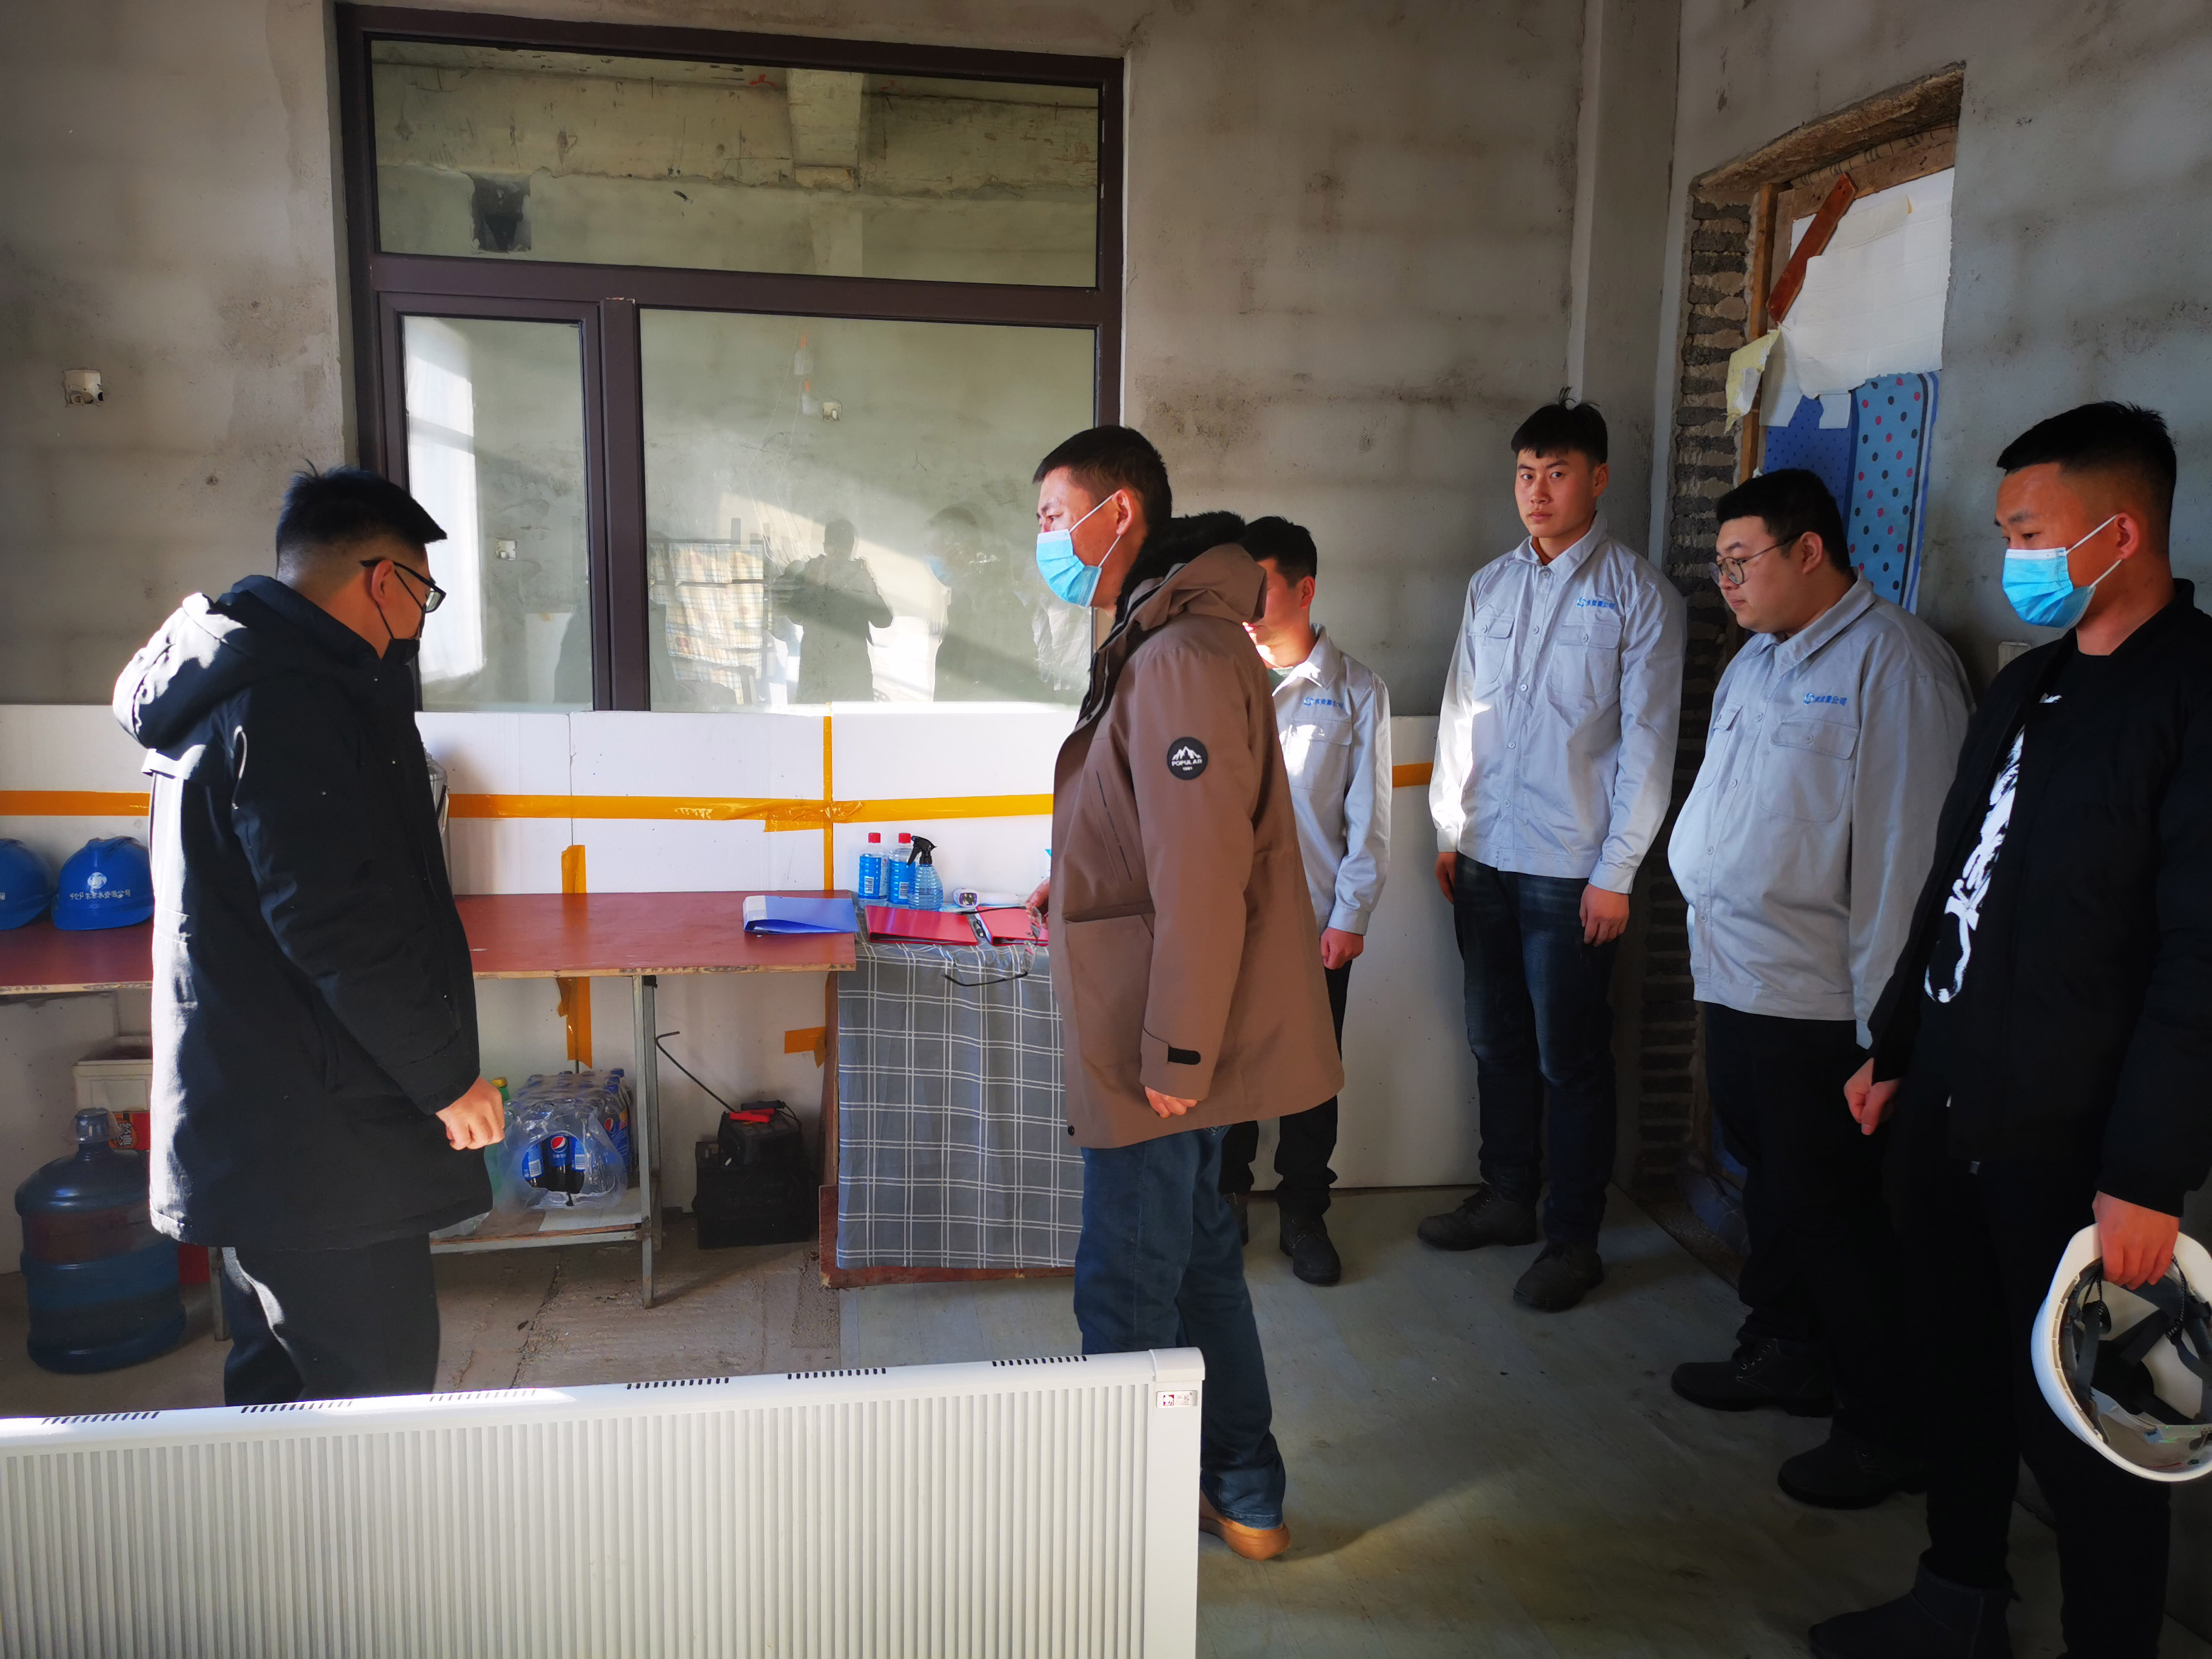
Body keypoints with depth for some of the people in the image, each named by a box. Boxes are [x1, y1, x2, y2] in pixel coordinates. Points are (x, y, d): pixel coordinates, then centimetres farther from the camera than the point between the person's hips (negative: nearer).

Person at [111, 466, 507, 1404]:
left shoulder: (238, 679, 15)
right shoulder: (289, 701, -18)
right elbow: (332, 922, -24)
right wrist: (447, 1074, -18)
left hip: (253, 1124, 11)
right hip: (318, 1142, -11)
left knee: (280, 1388, 20)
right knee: (377, 1392, -4)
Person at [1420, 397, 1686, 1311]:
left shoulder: (1639, 594, -6)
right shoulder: (1490, 586, 10)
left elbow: (1647, 741, -8)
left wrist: (1616, 873, -12)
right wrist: (1448, 832, 10)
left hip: (1570, 868, -5)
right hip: (1486, 857, 5)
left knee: (1569, 1057, 2)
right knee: (1496, 1040, 15)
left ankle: (1573, 1241, 15)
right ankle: (1507, 1196, 32)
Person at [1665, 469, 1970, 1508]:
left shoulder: (1891, 662, -16)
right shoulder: (1757, 660, 13)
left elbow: (1904, 848, -19)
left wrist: (1884, 1021, -20)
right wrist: (1709, 949, 15)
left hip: (1819, 1004, -8)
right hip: (1734, 982, 9)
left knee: (1831, 1213, 2)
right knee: (1770, 1185, 21)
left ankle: (1890, 1430, 19)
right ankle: (1783, 1354, 40)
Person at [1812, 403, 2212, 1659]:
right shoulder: (2028, 686, 12)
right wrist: (1895, 1047, 18)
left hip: (2073, 1143, -7)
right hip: (1950, 1107, 8)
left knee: (2080, 1426, 6)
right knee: (1960, 1366, 19)